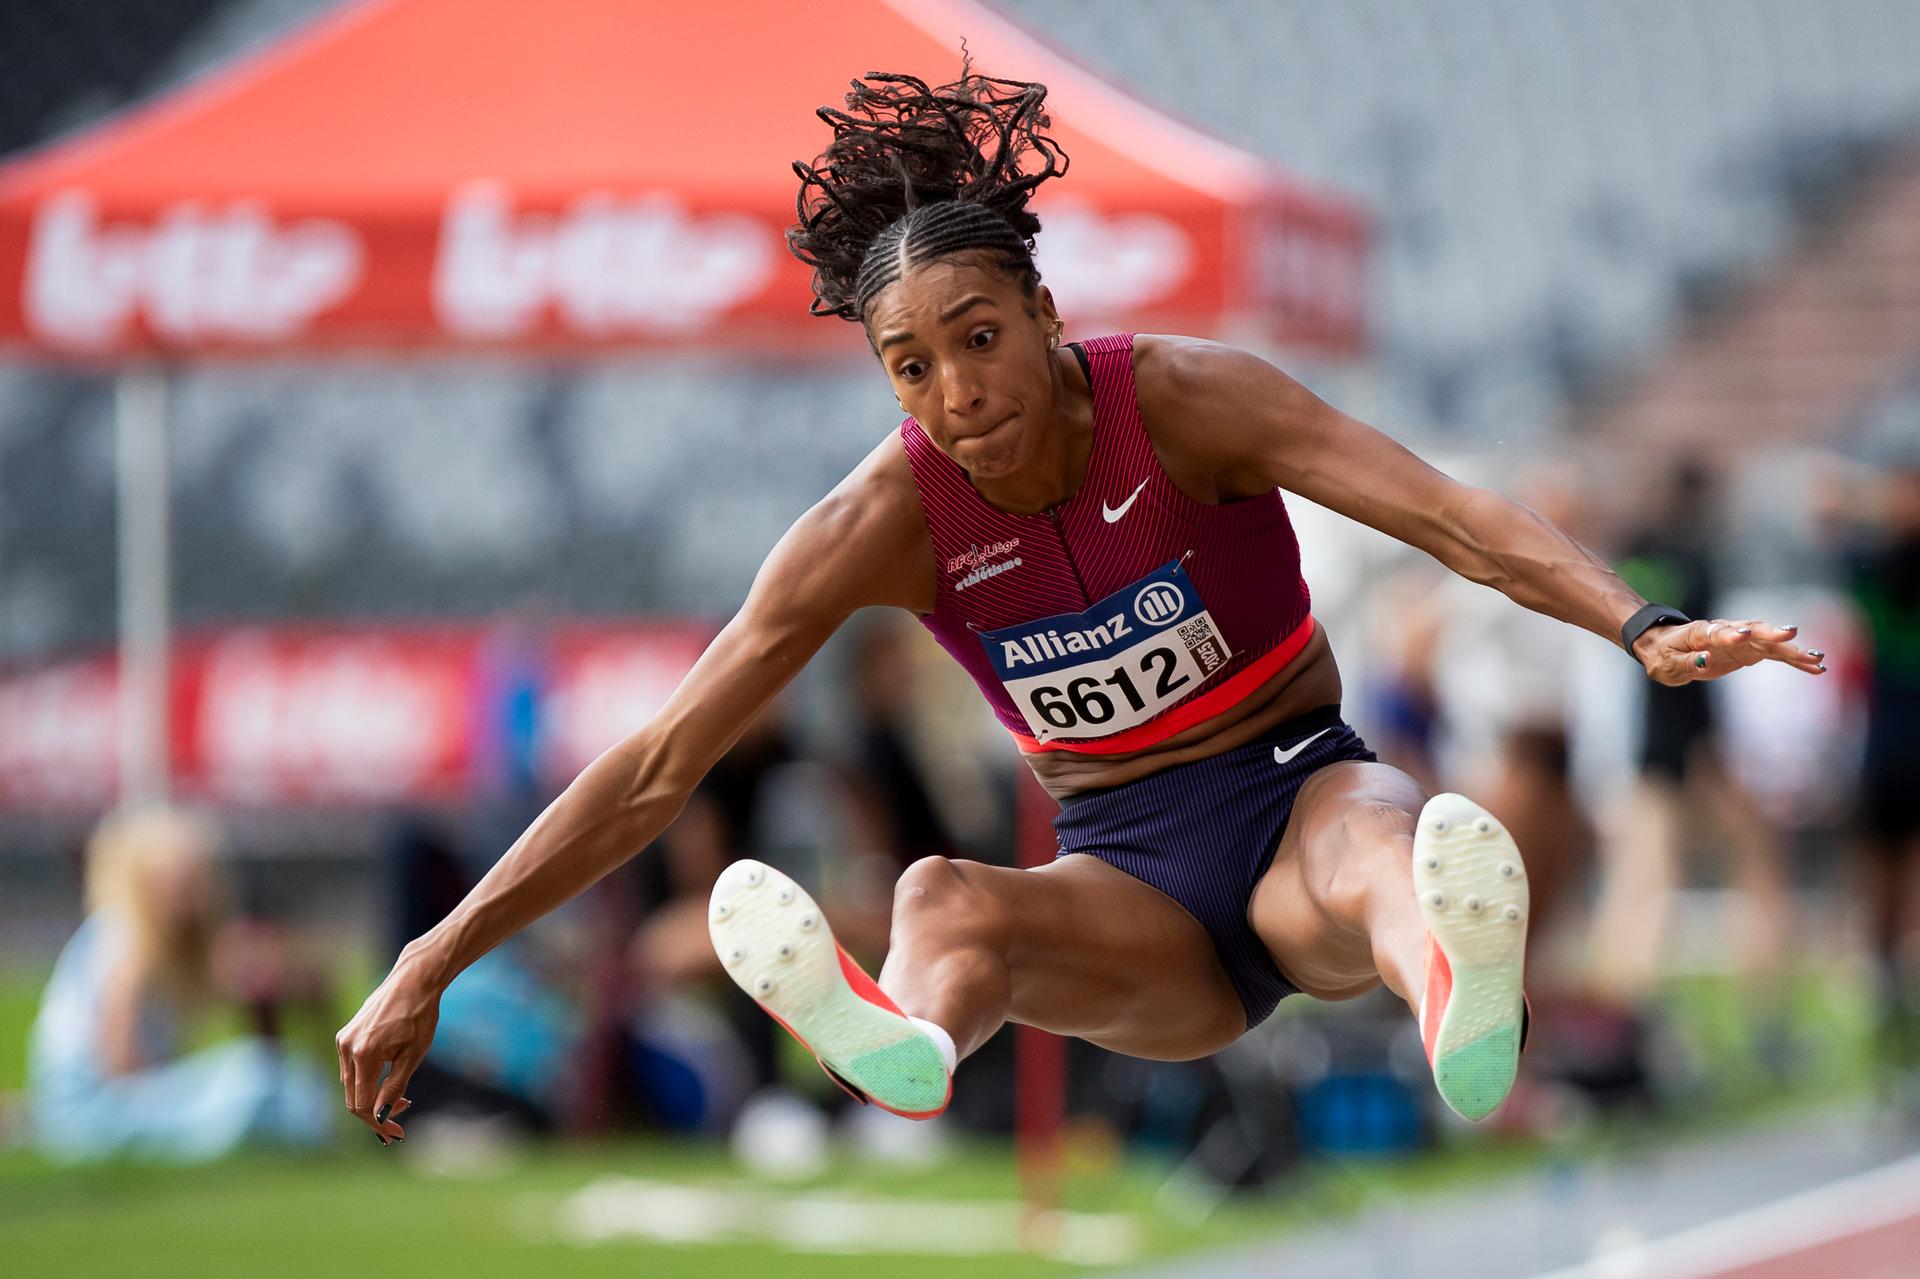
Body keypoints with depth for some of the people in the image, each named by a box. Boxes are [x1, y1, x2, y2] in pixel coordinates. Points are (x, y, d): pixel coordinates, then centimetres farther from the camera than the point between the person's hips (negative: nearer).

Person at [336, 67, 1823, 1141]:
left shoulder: (1182, 398, -14)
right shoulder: (888, 521, -9)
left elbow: (1455, 514, -23)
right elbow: (656, 769, -8)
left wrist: (1641, 626, -42)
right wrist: (431, 969, -12)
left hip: (1297, 794, -2)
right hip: (1131, 877, 2)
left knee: (1374, 850, -40)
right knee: (943, 896, -33)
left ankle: (1459, 998, -78)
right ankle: (905, 1044, -72)